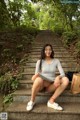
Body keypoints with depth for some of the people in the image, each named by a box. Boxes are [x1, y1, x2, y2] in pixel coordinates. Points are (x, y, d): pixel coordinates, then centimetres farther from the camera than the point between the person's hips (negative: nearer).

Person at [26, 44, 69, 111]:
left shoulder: (56, 61, 5)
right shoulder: (40, 61, 3)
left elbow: (62, 74, -4)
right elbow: (37, 73, -4)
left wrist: (58, 77, -27)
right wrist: (37, 75, -29)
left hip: (51, 86, 2)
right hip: (42, 84, -2)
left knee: (66, 80, -25)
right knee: (39, 79, -38)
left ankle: (51, 101, -21)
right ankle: (32, 101, -16)